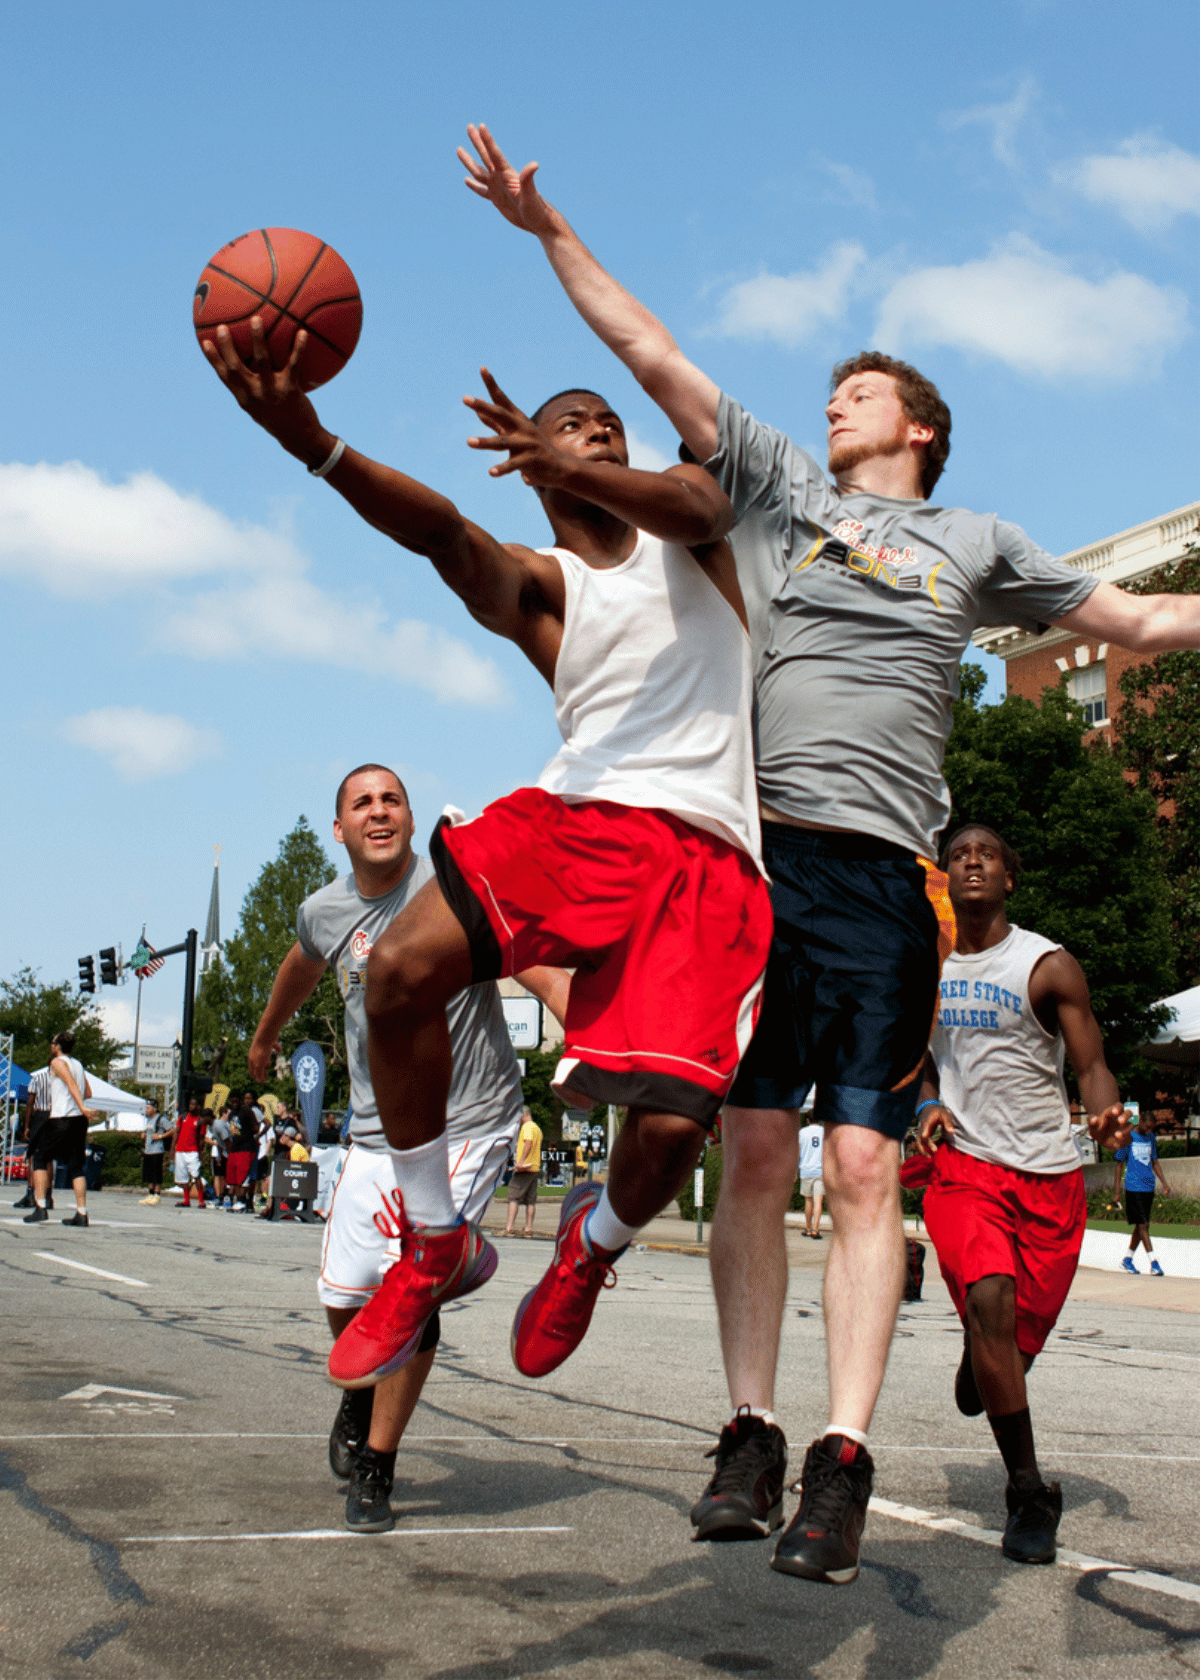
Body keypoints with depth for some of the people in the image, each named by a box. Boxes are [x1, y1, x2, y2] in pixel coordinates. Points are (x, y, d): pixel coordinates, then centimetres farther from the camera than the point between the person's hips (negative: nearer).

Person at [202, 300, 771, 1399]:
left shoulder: (688, 536, 20)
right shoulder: (537, 585, 15)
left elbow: (695, 503, -7)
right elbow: (444, 534, -7)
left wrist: (572, 471, -28)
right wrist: (317, 447, -28)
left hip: (705, 850, -1)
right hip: (579, 812, 1)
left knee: (671, 1122, -19)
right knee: (402, 967, -23)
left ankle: (595, 1241, 20)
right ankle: (435, 1246, 0)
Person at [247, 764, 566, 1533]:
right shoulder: (324, 912, 3)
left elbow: (542, 970, -26)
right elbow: (300, 970, 27)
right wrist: (266, 1036, 44)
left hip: (469, 1126, -5)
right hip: (377, 1132, 5)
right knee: (345, 1296, 5)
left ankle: (375, 1468, 8)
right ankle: (363, 1391, 42)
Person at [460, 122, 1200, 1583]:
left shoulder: (972, 543, 19)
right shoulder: (776, 484, 19)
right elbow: (654, 358, 15)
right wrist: (549, 229, 13)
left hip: (883, 875, 0)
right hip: (760, 852, 1)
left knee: (864, 1170, -6)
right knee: (753, 1152, -2)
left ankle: (842, 1462, -3)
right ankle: (749, 1436, 7)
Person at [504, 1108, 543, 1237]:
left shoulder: (527, 1126, -9)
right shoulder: (537, 1128, 20)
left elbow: (529, 1142, -26)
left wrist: (521, 1161, -32)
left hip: (523, 1168, -8)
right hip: (535, 1168, 8)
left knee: (513, 1197, -7)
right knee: (531, 1200, 7)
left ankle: (509, 1227, -14)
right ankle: (529, 1228, 6)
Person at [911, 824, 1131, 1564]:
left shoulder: (1049, 966, -2)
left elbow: (1093, 1066, -4)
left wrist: (1108, 1112, -26)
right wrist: (929, 1104, -1)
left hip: (1048, 1172, 0)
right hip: (962, 1162, 1)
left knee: (1023, 1336, 6)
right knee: (989, 1300, -23)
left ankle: (980, 1363, 46)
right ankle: (1030, 1491, -11)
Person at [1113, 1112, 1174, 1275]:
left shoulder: (1151, 1138, 12)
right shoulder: (1128, 1138, -5)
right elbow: (1119, 1164, -3)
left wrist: (1164, 1182, 10)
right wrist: (1117, 1191, -6)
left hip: (1149, 1187, 6)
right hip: (1134, 1187, -6)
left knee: (1141, 1226, 9)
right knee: (1143, 1225, -9)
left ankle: (1127, 1260, 20)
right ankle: (1154, 1263, -12)